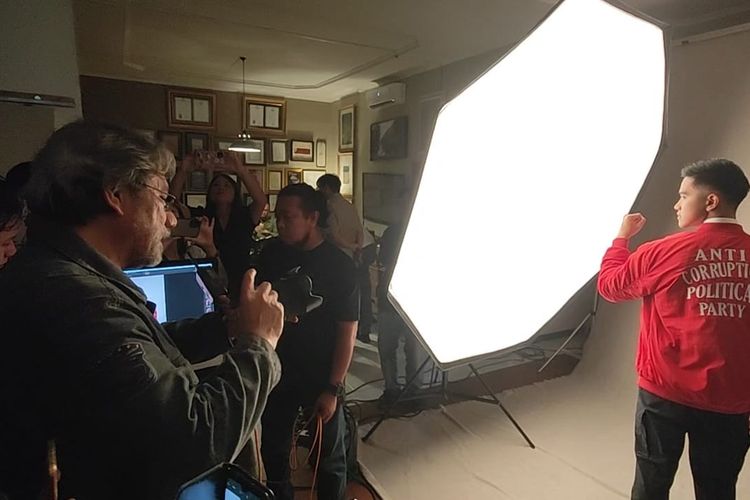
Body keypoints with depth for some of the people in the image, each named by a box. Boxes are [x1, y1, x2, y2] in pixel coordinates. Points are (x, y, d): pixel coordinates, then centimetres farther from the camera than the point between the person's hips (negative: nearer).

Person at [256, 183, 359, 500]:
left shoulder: (339, 266, -15)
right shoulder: (271, 253, -2)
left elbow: (347, 331, -14)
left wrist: (333, 388, -15)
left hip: (321, 377, -4)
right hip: (277, 372, 4)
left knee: (329, 457, 14)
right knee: (272, 451, 19)